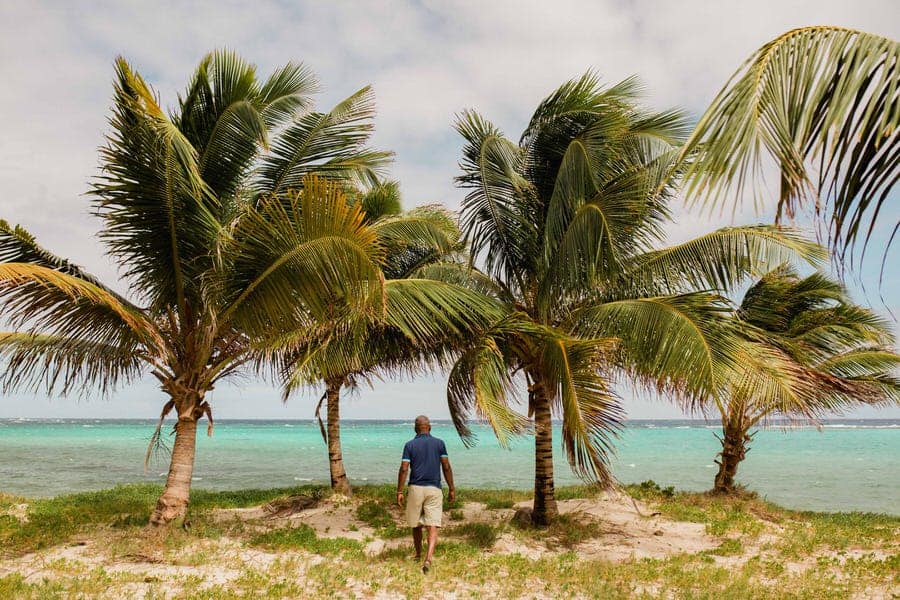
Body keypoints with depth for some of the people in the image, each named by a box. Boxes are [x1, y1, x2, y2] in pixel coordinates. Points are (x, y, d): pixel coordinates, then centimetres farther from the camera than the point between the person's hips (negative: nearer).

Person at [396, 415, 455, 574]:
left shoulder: (410, 445, 0)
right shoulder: (439, 443, 3)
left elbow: (404, 469, -5)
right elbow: (446, 467, 1)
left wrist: (399, 491, 0)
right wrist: (452, 489, 7)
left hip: (416, 488, 0)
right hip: (434, 489, 0)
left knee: (416, 524, 17)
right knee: (433, 527, -4)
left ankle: (418, 554, 33)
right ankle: (428, 559, -20)